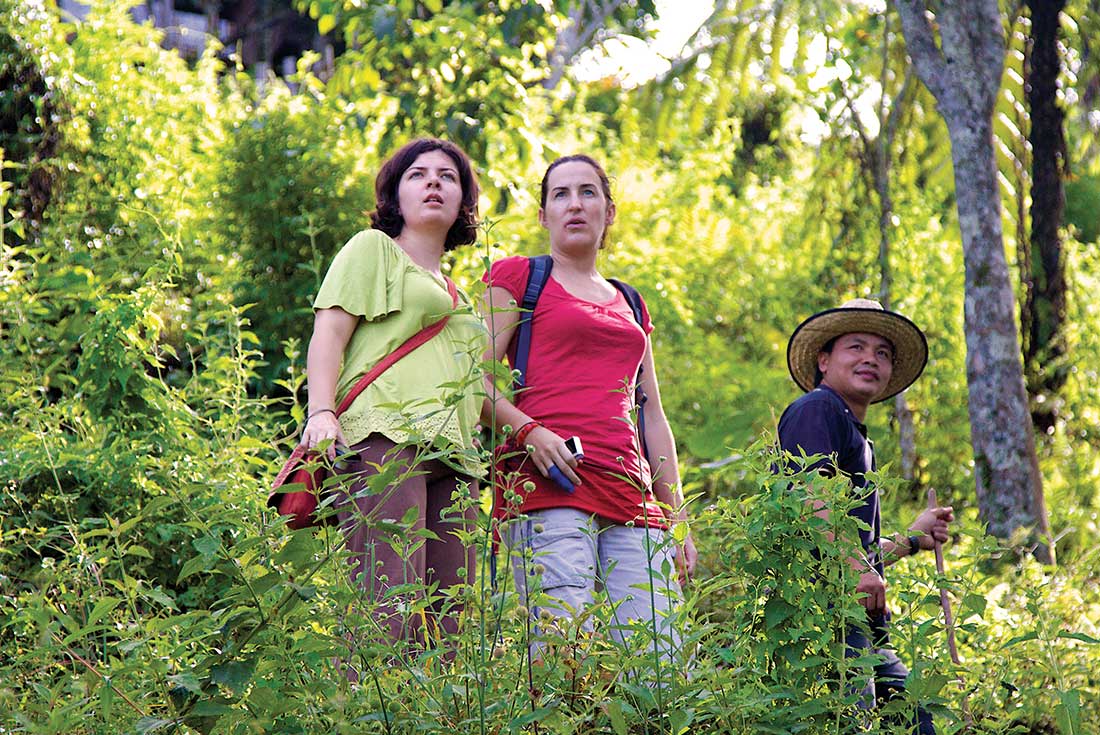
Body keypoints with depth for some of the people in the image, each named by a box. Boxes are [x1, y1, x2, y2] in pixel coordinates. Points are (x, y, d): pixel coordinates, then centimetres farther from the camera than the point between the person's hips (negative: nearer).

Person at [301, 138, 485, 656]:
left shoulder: (458, 295, 33)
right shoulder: (373, 248, 14)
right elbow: (328, 331, 1)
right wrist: (322, 412, -15)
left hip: (453, 457, 7)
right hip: (385, 438, -7)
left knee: (446, 620, -5)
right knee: (387, 610, -21)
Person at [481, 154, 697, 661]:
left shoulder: (630, 305, 28)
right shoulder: (517, 277, 13)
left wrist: (677, 517, 17)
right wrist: (529, 431, -15)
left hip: (631, 492, 5)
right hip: (548, 486, -5)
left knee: (661, 667, -9)